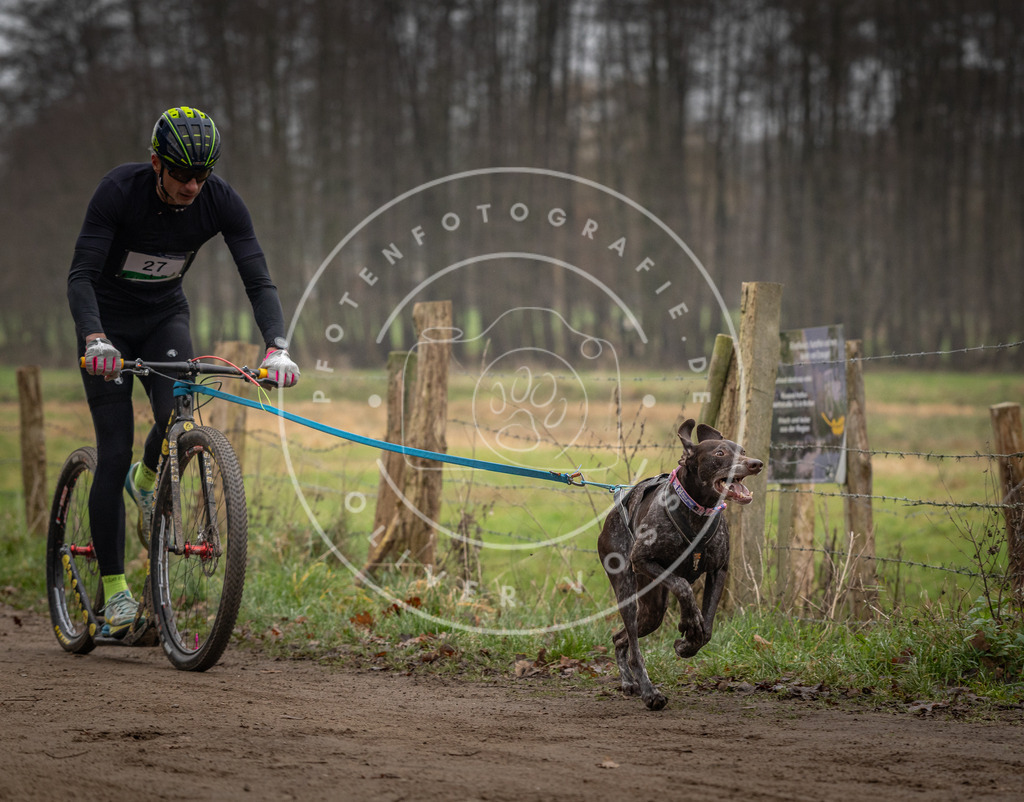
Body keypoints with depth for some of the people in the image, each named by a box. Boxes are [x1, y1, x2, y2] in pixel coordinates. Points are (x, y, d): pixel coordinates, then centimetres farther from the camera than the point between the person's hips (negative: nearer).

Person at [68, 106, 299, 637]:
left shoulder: (221, 202, -19)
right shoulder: (119, 190, -28)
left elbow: (258, 280, -21)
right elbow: (81, 274, -32)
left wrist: (277, 346, -38)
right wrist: (94, 339, -49)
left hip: (165, 315, 2)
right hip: (108, 319, -2)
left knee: (179, 416, -25)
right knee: (114, 453, -10)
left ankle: (147, 480, 11)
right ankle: (113, 586, 0)